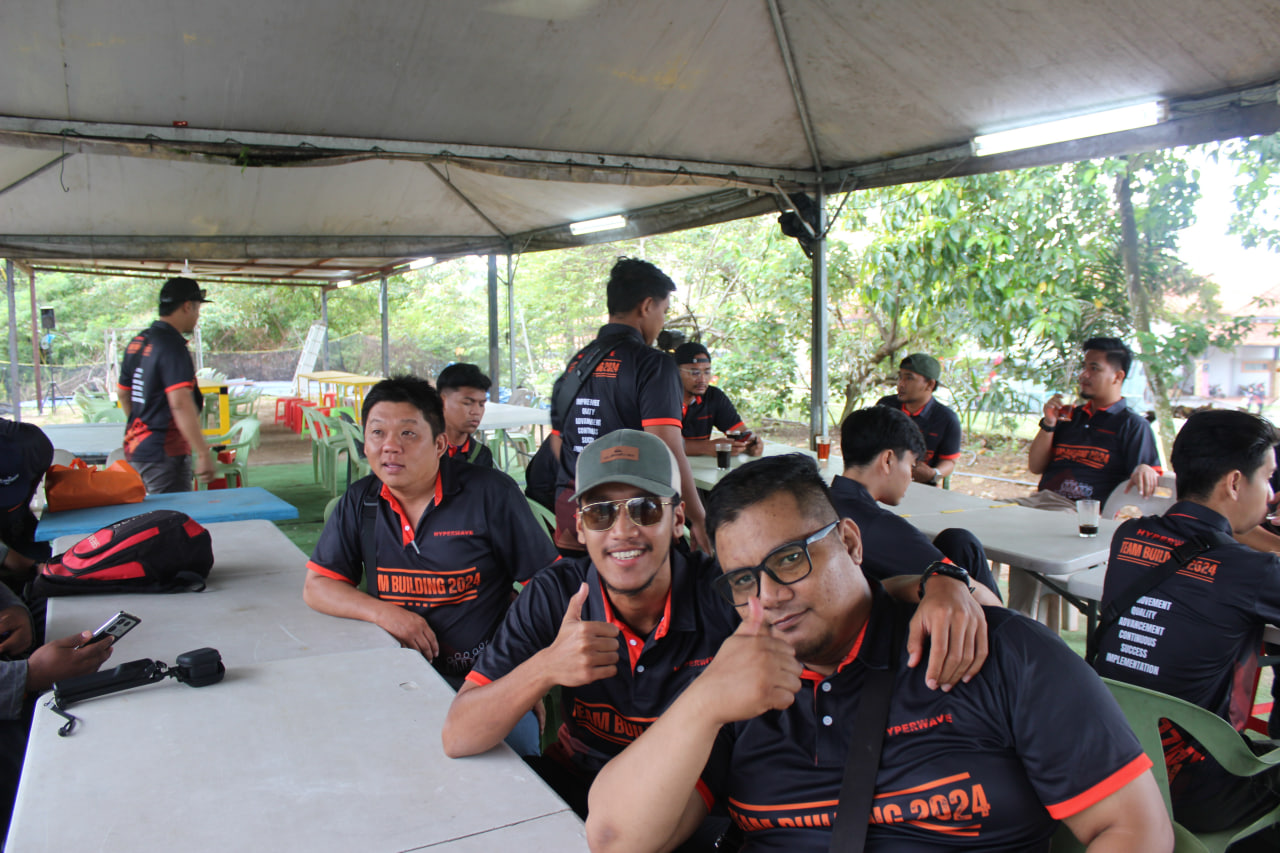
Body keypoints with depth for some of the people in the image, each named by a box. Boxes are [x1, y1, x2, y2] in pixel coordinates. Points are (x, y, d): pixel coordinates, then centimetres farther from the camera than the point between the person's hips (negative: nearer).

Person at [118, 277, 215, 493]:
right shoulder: (172, 346, -17)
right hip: (164, 453, -9)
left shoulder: (137, 342, 11)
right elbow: (180, 404, -26)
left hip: (134, 450, 9)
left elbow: (123, 394, 22)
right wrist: (203, 454, -27)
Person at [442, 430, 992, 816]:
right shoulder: (554, 598, -12)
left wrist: (941, 584, -39)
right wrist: (545, 668, -33)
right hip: (577, 794, 1)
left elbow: (879, 588, -16)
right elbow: (457, 740, -15)